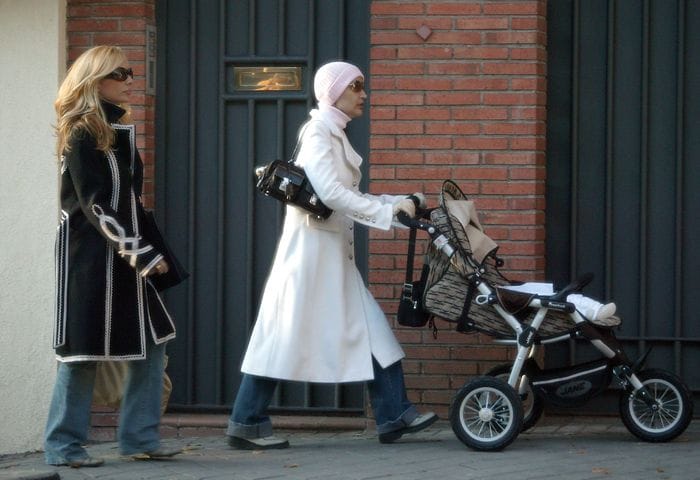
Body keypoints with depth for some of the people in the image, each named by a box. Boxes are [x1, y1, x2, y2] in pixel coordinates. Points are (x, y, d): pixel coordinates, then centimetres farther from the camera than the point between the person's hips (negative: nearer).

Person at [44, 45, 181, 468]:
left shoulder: (120, 130, 13)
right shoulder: (82, 135, -11)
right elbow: (94, 204, -17)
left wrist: (148, 250, 13)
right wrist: (141, 254, -20)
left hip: (125, 254, 8)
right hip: (90, 254, -8)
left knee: (152, 341, 5)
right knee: (85, 349, -3)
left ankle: (140, 437, 12)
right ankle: (64, 445, 6)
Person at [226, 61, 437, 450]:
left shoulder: (336, 136, 17)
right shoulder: (318, 133, -11)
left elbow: (351, 196, 16)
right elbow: (331, 193, -23)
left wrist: (401, 202, 5)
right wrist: (388, 212, -22)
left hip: (335, 252, 9)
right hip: (312, 246, -9)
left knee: (370, 329, 5)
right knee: (288, 331, -5)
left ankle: (394, 415, 6)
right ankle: (247, 423, 2)